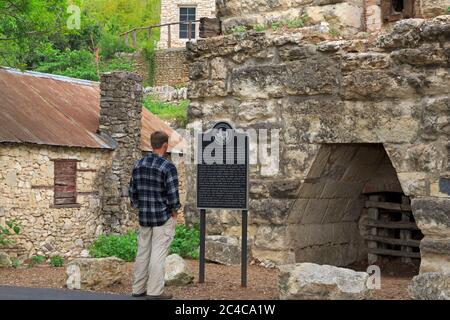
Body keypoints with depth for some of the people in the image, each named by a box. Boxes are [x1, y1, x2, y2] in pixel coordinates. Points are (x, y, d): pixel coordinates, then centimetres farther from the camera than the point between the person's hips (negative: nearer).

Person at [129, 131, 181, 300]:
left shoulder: (139, 164, 4)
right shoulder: (168, 166, -15)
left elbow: (132, 190, 9)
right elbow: (172, 193, -15)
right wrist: (174, 211, -1)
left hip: (144, 216, 6)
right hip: (163, 217, -6)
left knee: (142, 252, 13)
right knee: (158, 254, -2)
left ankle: (138, 288, 20)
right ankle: (155, 291, 1)